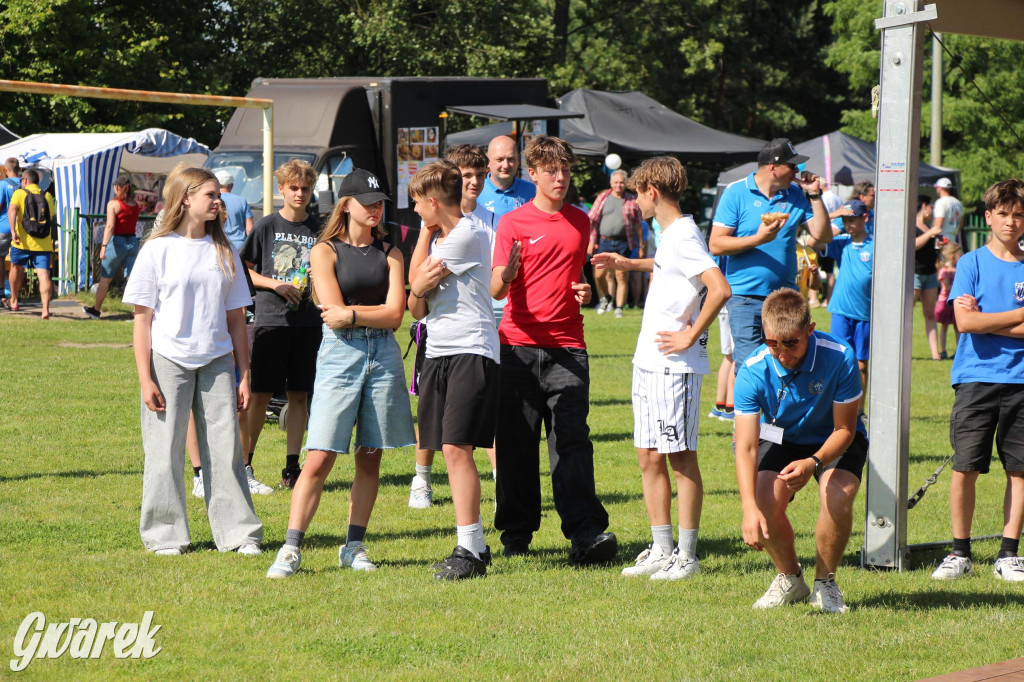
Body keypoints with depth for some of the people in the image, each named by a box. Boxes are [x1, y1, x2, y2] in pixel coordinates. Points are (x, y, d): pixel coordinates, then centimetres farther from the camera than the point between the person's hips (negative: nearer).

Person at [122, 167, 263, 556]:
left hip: (216, 363, 3)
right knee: (165, 451, 0)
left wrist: (244, 376, 9)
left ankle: (239, 532, 7)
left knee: (226, 448, 1)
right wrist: (146, 379, -8)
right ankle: (165, 535, 10)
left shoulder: (224, 252, 10)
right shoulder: (158, 250, -2)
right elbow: (142, 319, -2)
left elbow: (236, 318, 13)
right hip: (168, 361, -3)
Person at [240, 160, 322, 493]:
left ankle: (292, 469, 9)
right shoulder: (267, 226, 1)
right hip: (271, 319, -3)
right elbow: (244, 269, 3)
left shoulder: (318, 229, 9)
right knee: (260, 394, -3)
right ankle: (243, 466, 3)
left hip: (307, 322, 3)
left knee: (299, 395, 5)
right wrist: (275, 284, -11)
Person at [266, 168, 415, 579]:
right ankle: (291, 549, -9)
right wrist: (375, 309, -4)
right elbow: (333, 309, -8)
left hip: (383, 355, 4)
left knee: (370, 458, 6)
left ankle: (354, 546, 15)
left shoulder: (390, 255, 11)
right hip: (340, 355, -4)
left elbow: (394, 315, -1)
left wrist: (351, 314, -8)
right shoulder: (325, 251, 2)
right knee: (319, 459, -10)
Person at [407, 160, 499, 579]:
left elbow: (417, 274, -6)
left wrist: (426, 231, 6)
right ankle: (475, 544, 13)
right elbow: (417, 309, 18)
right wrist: (419, 292, -3)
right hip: (438, 352, 9)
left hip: (471, 350, -9)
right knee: (452, 450, 7)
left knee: (456, 446, -15)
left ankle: (468, 549, -15)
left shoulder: (470, 235, -9)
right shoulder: (438, 238, 19)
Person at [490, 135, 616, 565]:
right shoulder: (512, 223, 1)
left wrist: (585, 292, 7)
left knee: (572, 439, -9)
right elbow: (497, 290, -8)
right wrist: (506, 274, -30)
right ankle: (516, 533, 11)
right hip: (519, 345, -2)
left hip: (568, 347, 2)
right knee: (516, 443, 1)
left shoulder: (580, 222, 15)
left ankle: (586, 533, -17)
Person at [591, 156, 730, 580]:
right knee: (649, 458, 11)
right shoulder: (669, 235, 14)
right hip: (648, 362, 10)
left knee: (681, 457, -4)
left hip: (675, 366, -10)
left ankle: (687, 556, 0)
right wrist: (631, 264, 42)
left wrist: (691, 336, -21)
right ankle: (661, 551, 17)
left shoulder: (684, 236, -16)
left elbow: (719, 289, -28)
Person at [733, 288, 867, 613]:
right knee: (766, 502, -25)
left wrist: (814, 463, -40)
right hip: (781, 439, 1)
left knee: (837, 497, -30)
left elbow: (844, 429, -20)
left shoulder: (839, 358, -30)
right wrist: (750, 507, -44)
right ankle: (790, 579, 6)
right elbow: (746, 447, -30)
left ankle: (825, 583, -3)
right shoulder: (753, 370, -27)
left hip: (833, 441, -1)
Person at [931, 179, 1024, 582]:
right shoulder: (972, 263, 3)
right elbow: (964, 321, -9)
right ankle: (960, 553, 4)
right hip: (975, 379, -2)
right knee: (965, 468, -6)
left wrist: (987, 321, -8)